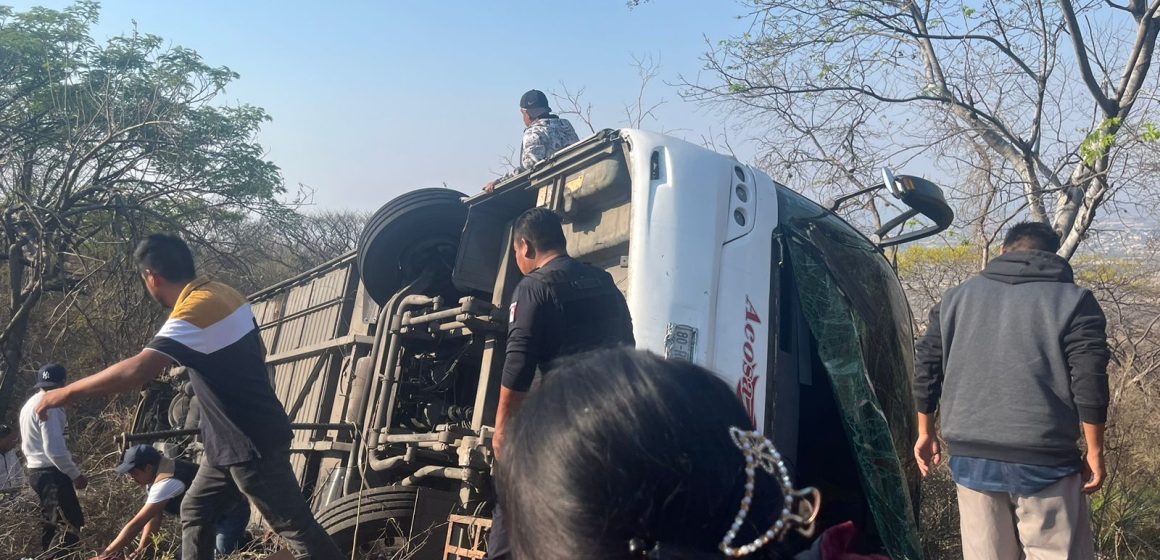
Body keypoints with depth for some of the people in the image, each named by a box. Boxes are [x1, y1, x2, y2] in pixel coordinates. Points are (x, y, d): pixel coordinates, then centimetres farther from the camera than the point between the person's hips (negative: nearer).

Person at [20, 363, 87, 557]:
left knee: (50, 524, 17)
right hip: (52, 473, -11)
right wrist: (76, 474, -14)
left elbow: (27, 445, 21)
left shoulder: (29, 405, 15)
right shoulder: (49, 406, -16)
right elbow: (55, 449, -21)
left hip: (36, 471, 11)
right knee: (71, 525, -12)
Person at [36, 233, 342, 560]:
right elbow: (258, 352, 19)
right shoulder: (222, 293, 7)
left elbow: (138, 370, -31)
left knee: (296, 527, -4)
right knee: (195, 512, 20)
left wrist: (68, 393, -18)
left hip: (251, 444, -10)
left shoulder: (195, 309, -22)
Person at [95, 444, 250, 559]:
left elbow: (136, 524, -31)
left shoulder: (166, 483, -33)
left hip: (232, 511, -9)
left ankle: (243, 541, 5)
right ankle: (239, 538, 21)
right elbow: (154, 515, 0)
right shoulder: (156, 473, -3)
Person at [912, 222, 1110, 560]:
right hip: (1043, 460, -3)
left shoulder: (957, 297, 11)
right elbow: (1089, 383, -8)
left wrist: (926, 433, 18)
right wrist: (1094, 452, 1)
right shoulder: (1073, 301, 0)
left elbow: (927, 369, 10)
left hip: (971, 456, 4)